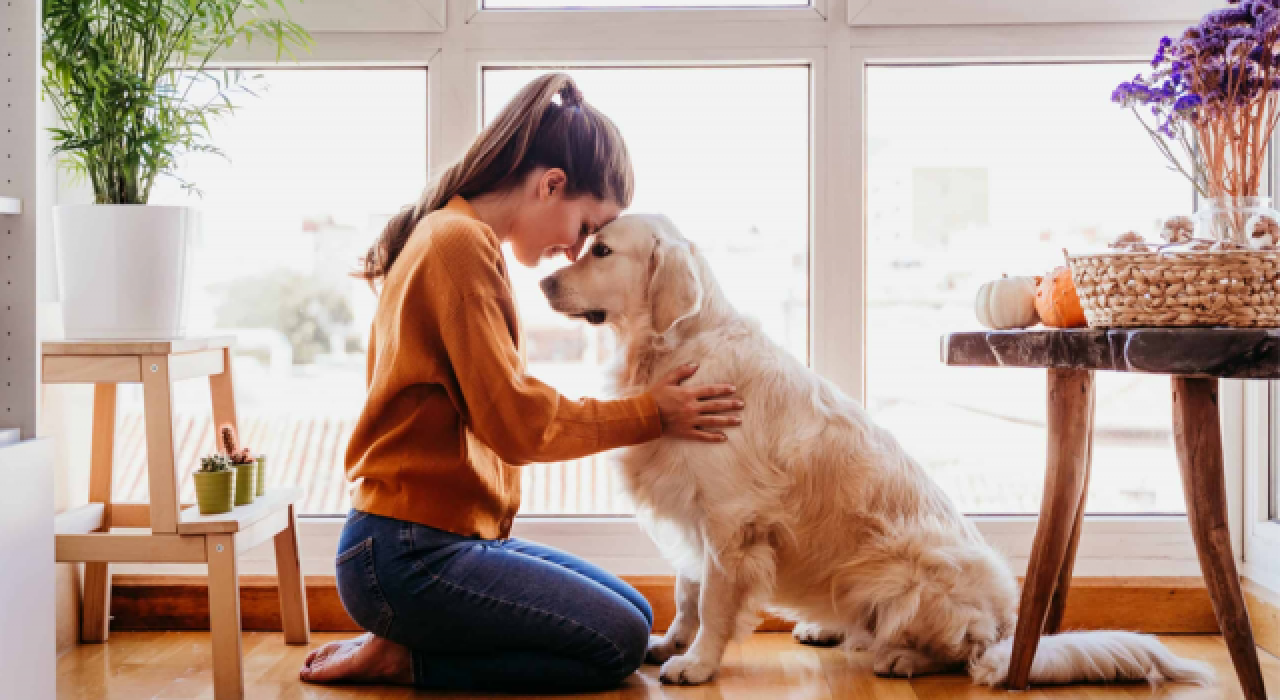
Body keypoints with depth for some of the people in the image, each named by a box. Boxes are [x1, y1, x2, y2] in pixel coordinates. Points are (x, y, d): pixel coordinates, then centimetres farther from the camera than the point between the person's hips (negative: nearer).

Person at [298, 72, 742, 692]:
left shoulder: (450, 235, 16)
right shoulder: (461, 243, -16)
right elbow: (515, 422, -18)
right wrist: (649, 414, -8)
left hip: (455, 538, 11)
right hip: (411, 556, -11)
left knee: (634, 614, 11)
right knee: (618, 643, -10)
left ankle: (403, 649, 7)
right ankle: (402, 660, -3)